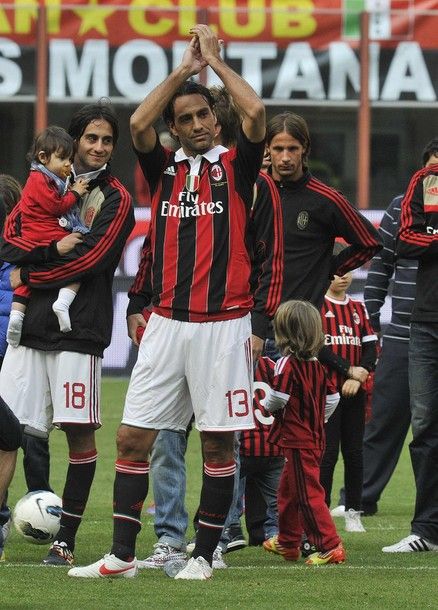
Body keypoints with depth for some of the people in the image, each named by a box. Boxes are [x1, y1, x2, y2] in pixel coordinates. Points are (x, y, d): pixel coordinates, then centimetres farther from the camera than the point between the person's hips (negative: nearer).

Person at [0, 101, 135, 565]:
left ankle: (66, 540, 2)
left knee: (79, 433, -3)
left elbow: (89, 260, -10)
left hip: (79, 327, -4)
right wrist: (53, 248, -13)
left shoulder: (116, 199, 2)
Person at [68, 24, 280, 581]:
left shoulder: (235, 166, 4)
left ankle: (204, 554, 10)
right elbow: (138, 124, -7)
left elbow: (256, 113, -14)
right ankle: (122, 556, 4)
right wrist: (185, 67, -3)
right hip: (166, 323, 3)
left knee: (218, 443, 1)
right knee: (132, 437, 0)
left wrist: (214, 60, -4)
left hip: (223, 324, -3)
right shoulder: (164, 169, 11)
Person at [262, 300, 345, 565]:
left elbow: (276, 400, -20)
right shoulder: (316, 365, 8)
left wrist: (266, 404, 2)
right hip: (315, 437, 9)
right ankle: (288, 543, 34)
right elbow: (333, 398, 10)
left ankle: (331, 546, -14)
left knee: (309, 494, -8)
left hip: (297, 441, -9)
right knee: (288, 490, 23)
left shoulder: (286, 365, -16)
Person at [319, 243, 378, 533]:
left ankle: (353, 512, 12)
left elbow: (371, 346, 8)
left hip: (355, 390, 5)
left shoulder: (358, 308, 13)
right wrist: (348, 369, -17)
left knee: (354, 452, 6)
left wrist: (359, 376, -9)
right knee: (327, 452, -5)